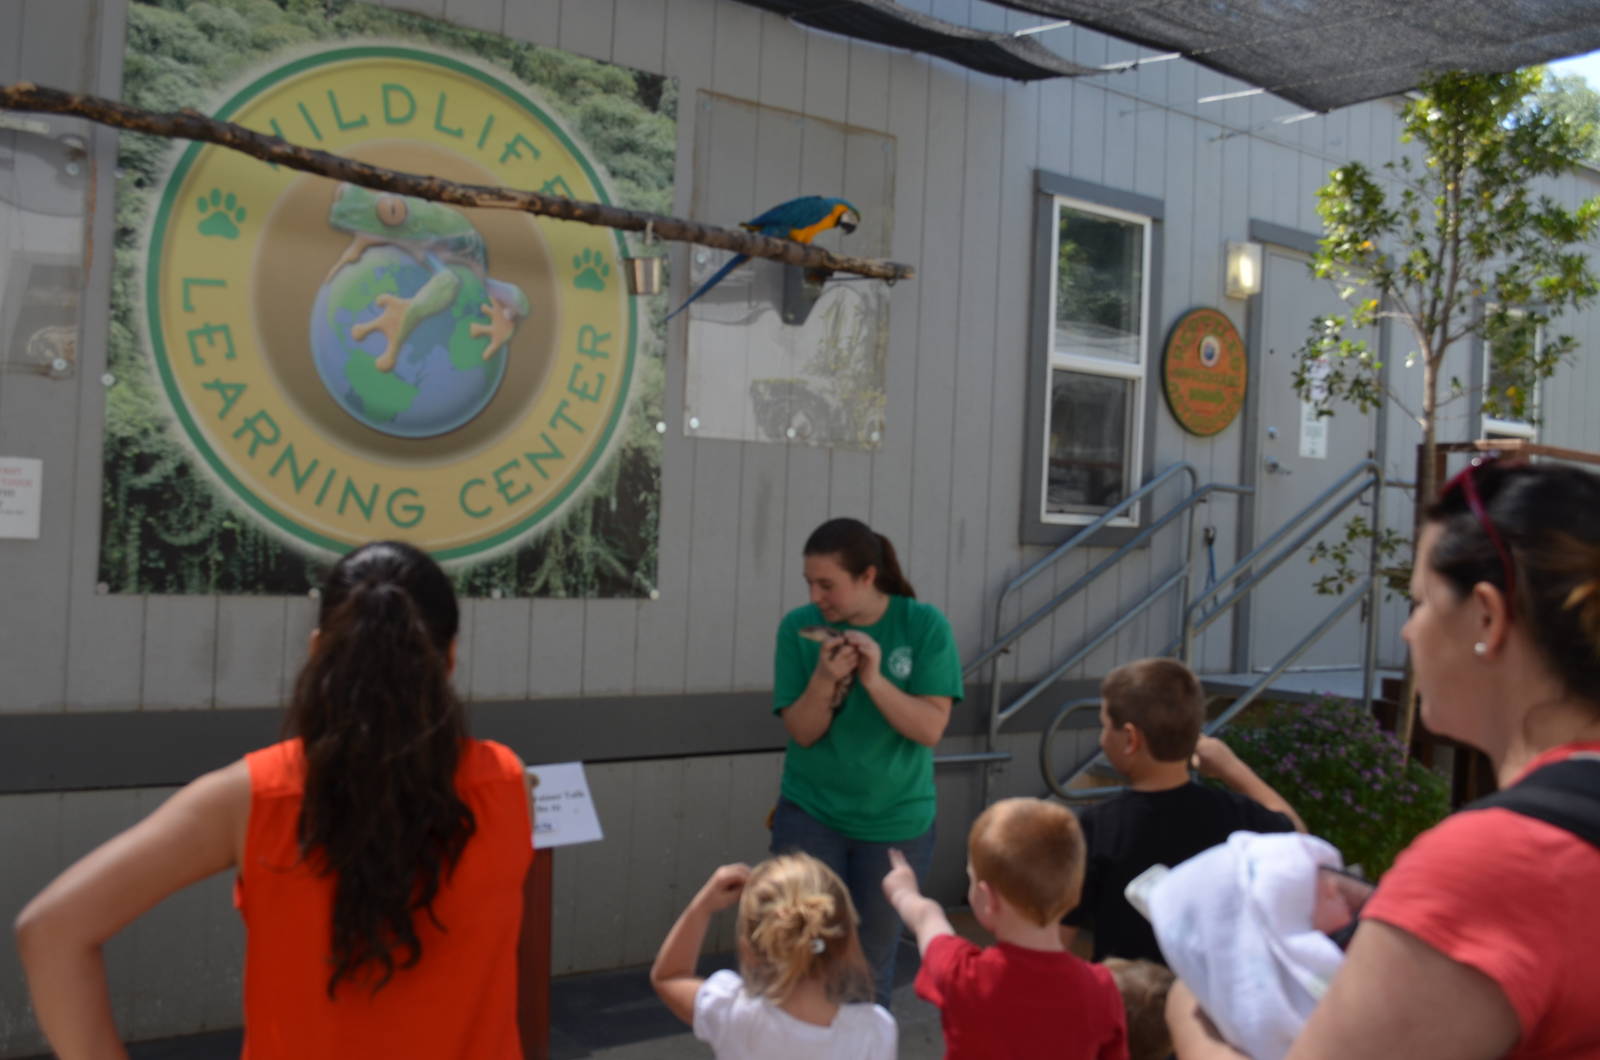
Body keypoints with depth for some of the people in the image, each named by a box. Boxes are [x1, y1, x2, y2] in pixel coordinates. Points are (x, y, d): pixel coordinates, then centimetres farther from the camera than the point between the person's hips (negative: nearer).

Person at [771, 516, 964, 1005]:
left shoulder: (925, 626, -11)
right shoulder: (799, 627, -8)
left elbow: (930, 728, -14)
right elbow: (801, 732, -8)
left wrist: (874, 679, -28)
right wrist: (824, 681, -27)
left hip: (897, 822, 0)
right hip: (810, 816, 0)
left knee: (871, 964, 12)